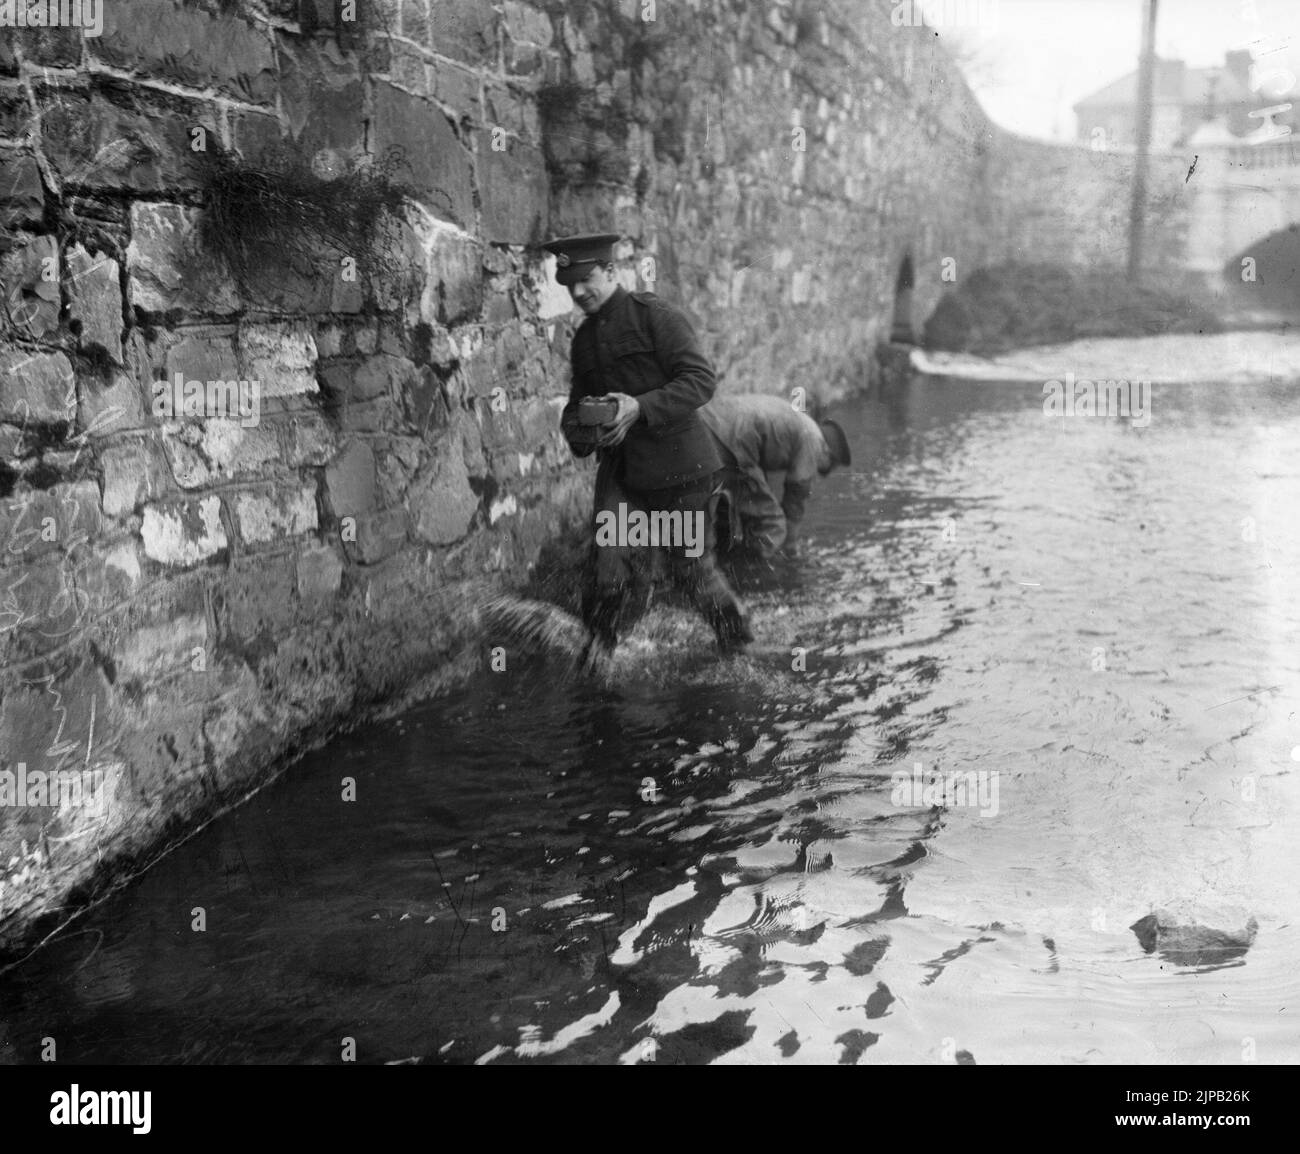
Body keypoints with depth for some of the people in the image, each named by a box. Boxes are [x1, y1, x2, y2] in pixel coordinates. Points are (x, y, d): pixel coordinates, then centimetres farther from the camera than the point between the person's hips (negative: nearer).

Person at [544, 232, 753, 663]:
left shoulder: (655, 315, -8)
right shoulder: (583, 339, 14)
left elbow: (702, 379, -14)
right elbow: (576, 403, 23)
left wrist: (640, 407, -25)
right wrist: (578, 429, -2)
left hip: (677, 463, -5)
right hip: (619, 466, 5)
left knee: (691, 563, 5)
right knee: (608, 561, -10)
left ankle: (736, 636, 28)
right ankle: (599, 643, 5)